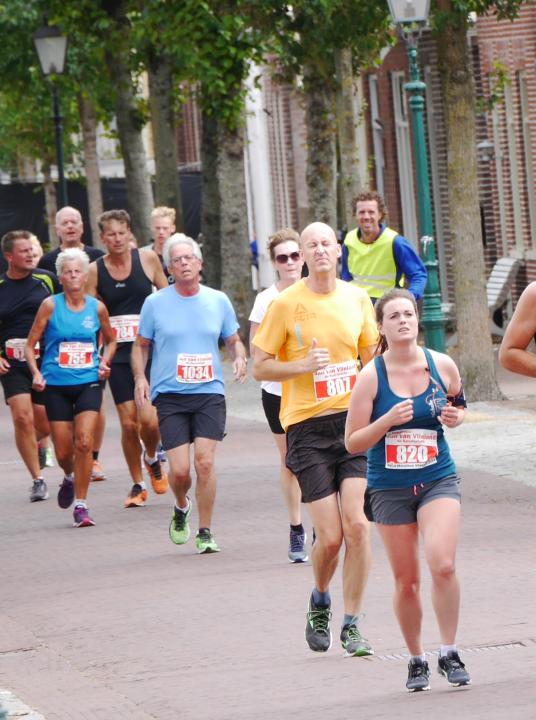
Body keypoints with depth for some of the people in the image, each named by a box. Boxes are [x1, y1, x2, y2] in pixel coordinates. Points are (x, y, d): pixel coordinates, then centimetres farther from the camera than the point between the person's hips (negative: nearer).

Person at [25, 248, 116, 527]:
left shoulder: (96, 307, 2)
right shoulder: (50, 305, -4)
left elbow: (111, 340, 19)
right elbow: (30, 344, 1)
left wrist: (104, 362, 1)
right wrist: (36, 373, -13)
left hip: (88, 383, 0)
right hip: (56, 386, 0)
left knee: (84, 443, -15)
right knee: (63, 451, 3)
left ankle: (81, 504, -6)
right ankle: (69, 478, 39)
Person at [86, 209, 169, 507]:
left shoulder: (147, 258, 1)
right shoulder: (95, 270, 2)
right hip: (117, 352, 1)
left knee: (149, 419, -13)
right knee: (128, 423, -1)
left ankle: (152, 458, 20)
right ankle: (138, 485, 16)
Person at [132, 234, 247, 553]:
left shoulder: (218, 301, 7)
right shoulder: (155, 303, 3)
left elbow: (234, 340, 18)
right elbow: (141, 346, 13)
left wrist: (239, 358, -3)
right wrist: (140, 377, -4)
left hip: (210, 393, 1)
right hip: (169, 395, -1)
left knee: (205, 461, -13)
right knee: (180, 469, -9)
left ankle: (205, 532, 0)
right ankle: (182, 508, 25)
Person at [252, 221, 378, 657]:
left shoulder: (357, 299, 8)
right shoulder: (286, 304, -2)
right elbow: (260, 367, 2)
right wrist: (303, 365, -14)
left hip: (354, 421, 2)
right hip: (308, 425, -2)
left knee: (357, 525, -11)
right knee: (330, 536, -6)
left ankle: (352, 624, 1)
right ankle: (320, 601, 26)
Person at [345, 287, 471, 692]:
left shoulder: (442, 366, -2)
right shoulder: (372, 377, -7)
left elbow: (459, 403, 19)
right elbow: (353, 443, -5)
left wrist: (455, 416, -4)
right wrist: (388, 420, -20)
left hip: (438, 480, 0)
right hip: (390, 488, 0)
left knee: (443, 565, -20)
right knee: (406, 580, 5)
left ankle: (450, 653, -4)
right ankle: (417, 661, 24)